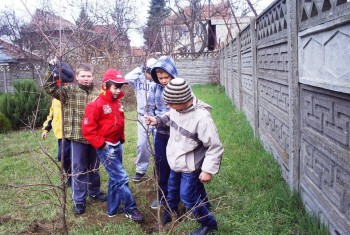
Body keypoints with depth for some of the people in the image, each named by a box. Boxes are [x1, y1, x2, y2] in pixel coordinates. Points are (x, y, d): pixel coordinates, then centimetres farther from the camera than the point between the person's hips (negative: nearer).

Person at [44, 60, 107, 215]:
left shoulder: (97, 93, 3)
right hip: (77, 137, -3)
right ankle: (79, 200, 19)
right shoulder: (69, 91, -4)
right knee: (79, 169, 6)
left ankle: (95, 192, 39)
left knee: (94, 167, 19)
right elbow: (49, 88, -14)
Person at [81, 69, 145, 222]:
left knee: (115, 178, 16)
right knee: (122, 178, -4)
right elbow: (87, 128, -19)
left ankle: (112, 209, 29)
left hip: (118, 145, 8)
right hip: (106, 147, -8)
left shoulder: (117, 102, 7)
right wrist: (101, 144, -16)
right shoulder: (97, 104, -18)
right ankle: (130, 209, 11)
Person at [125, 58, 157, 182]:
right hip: (143, 116, 1)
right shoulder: (139, 80, -2)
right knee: (142, 144, 2)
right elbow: (128, 78, -19)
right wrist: (140, 69, -11)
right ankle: (141, 170, 18)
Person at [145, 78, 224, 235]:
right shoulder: (177, 108, -12)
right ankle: (170, 212, 55)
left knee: (188, 196, 5)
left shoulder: (202, 117, -34)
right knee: (172, 189, 27)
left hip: (190, 166, -7)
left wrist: (208, 170, -24)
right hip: (177, 162, 8)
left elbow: (215, 147, -27)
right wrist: (157, 120, -2)